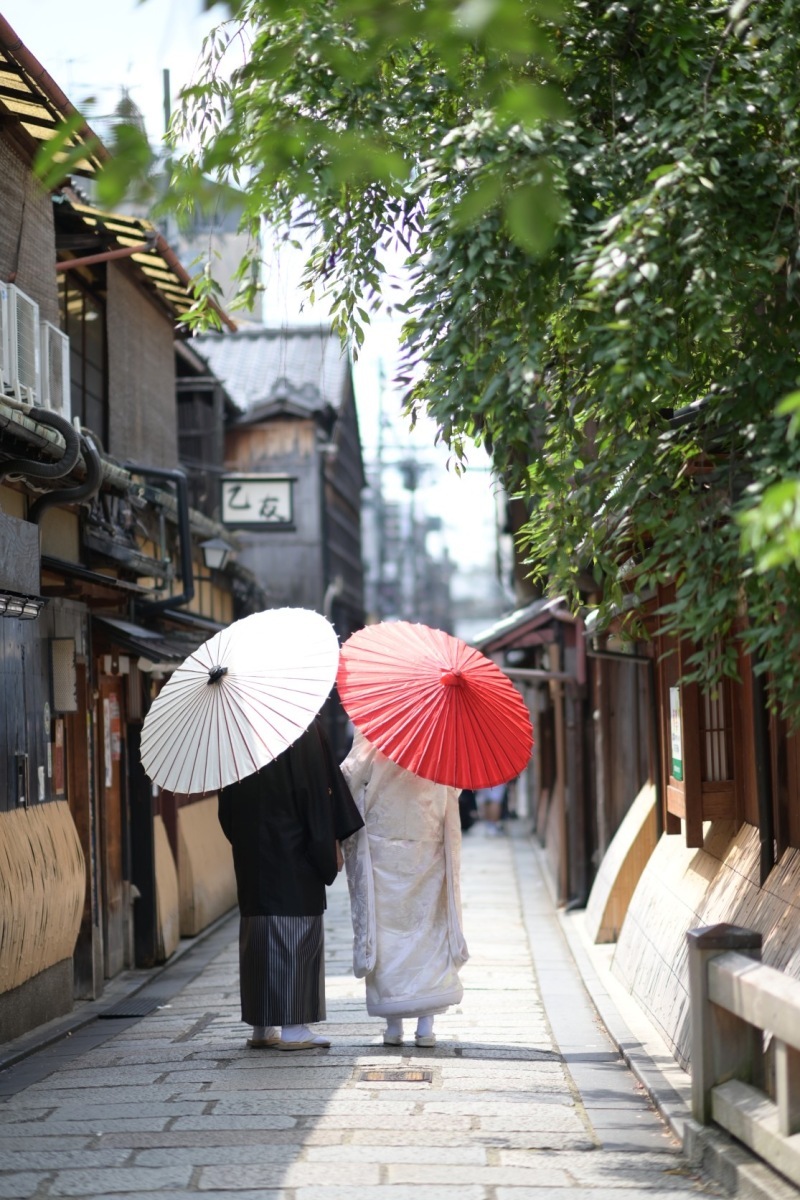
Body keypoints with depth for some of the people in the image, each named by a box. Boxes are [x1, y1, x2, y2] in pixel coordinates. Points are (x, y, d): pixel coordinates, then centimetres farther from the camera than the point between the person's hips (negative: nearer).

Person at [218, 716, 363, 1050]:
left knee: (256, 934, 10)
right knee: (298, 932, 0)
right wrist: (330, 845, -5)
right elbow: (319, 791, -12)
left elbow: (227, 809, 8)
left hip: (251, 851, 5)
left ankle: (261, 1026, 14)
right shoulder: (305, 725, -11)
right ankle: (293, 1026, -2)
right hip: (295, 853, -5)